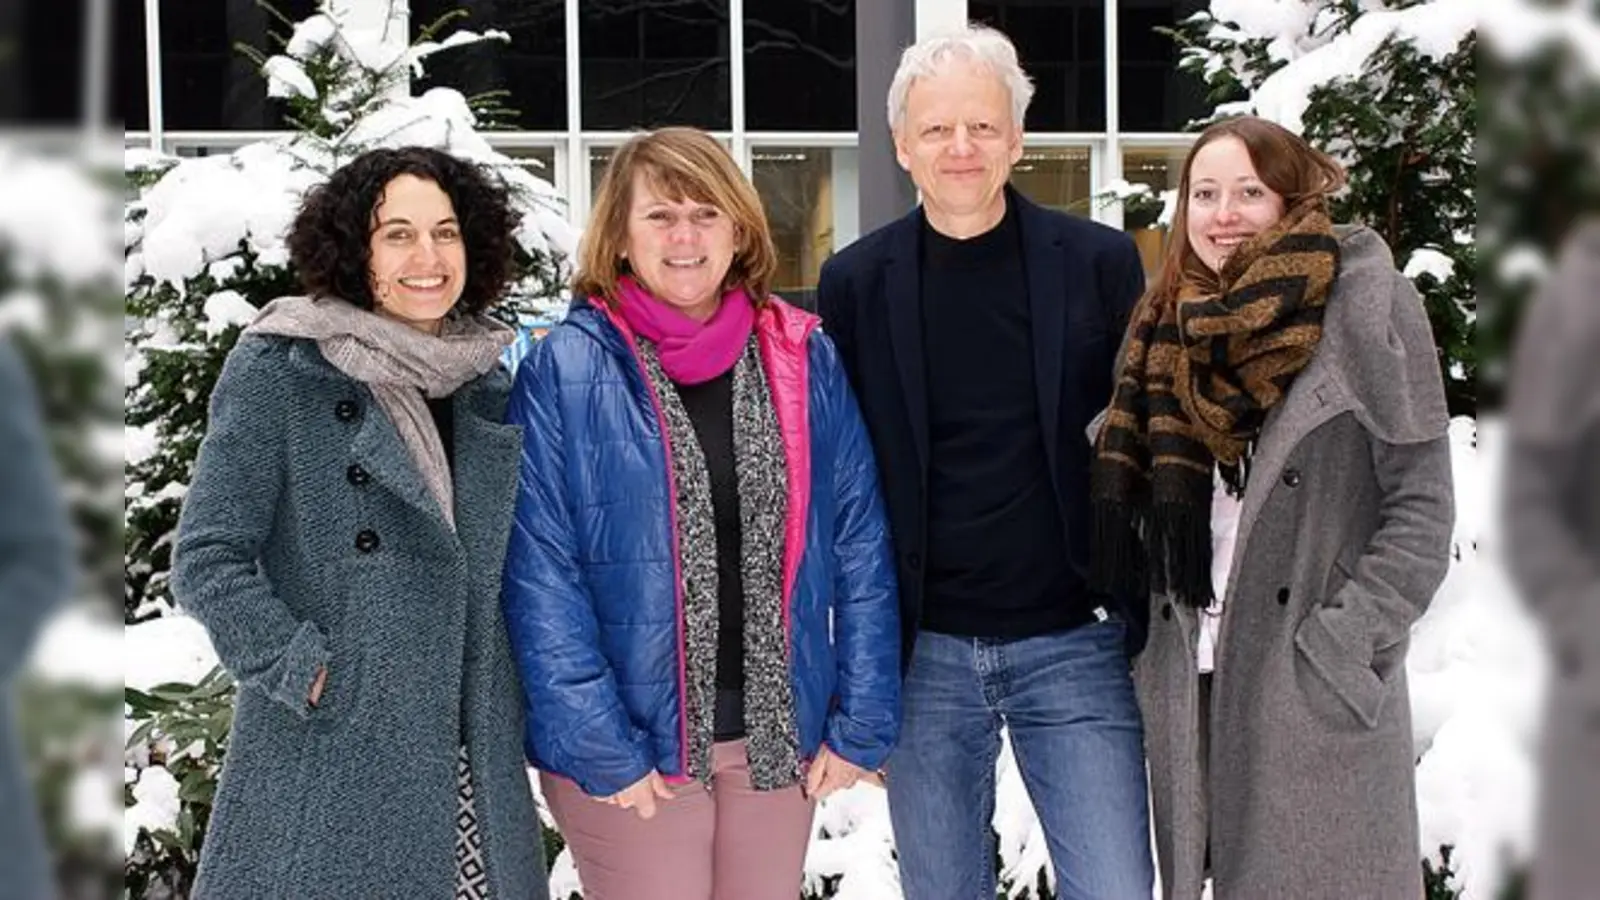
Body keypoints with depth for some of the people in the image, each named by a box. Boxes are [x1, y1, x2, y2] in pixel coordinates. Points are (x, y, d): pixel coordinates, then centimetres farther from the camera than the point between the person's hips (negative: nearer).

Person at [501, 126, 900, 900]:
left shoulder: (806, 362, 3)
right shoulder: (563, 371, -7)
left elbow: (861, 546, 4)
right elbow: (538, 572, -11)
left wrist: (862, 721, -1)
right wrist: (597, 744, -15)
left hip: (779, 733, 4)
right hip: (630, 745, -3)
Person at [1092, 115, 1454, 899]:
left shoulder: (1365, 304, -4)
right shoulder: (1166, 324, 12)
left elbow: (1421, 508, -6)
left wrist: (1339, 650, -13)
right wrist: (1148, 644, 5)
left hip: (1320, 699, -5)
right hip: (1190, 687, 5)